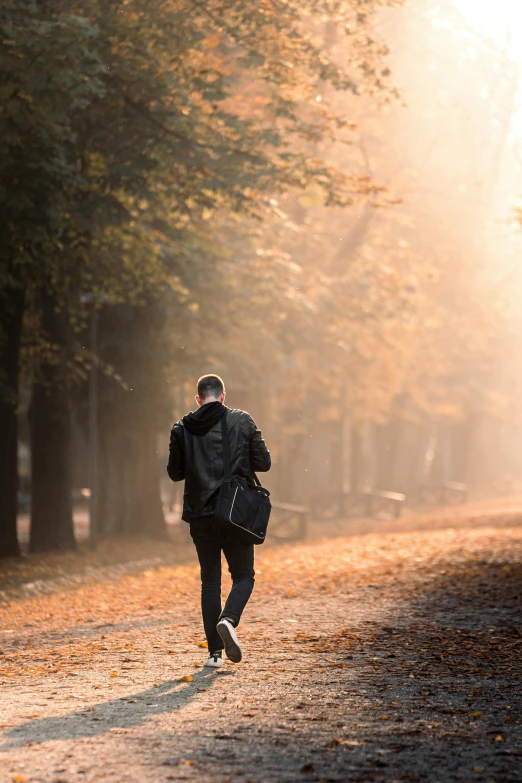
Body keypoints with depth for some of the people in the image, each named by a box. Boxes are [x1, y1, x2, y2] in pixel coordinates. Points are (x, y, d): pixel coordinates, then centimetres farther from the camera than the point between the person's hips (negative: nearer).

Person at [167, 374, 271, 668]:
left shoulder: (183, 428, 1)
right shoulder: (243, 421, -3)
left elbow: (175, 472, 7)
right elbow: (263, 463, -1)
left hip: (199, 515, 2)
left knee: (210, 581, 11)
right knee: (244, 576, 9)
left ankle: (215, 652, 6)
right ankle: (229, 620, -21)